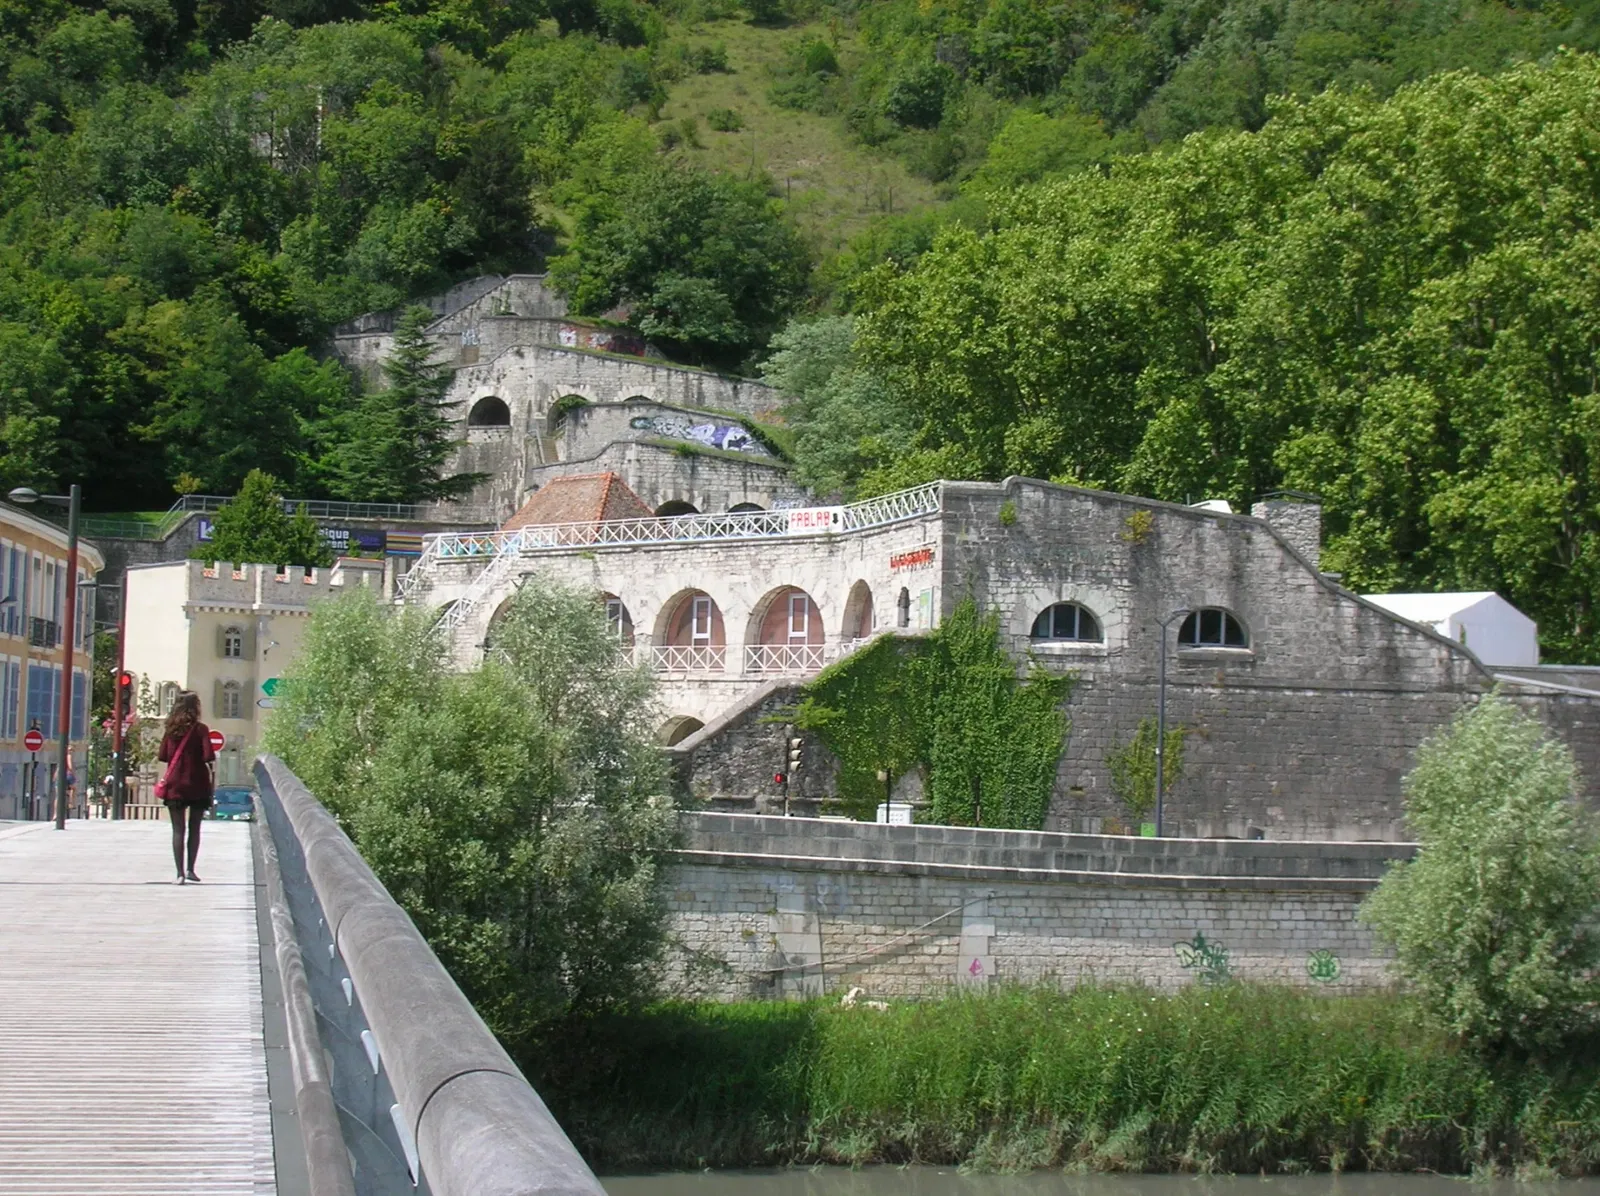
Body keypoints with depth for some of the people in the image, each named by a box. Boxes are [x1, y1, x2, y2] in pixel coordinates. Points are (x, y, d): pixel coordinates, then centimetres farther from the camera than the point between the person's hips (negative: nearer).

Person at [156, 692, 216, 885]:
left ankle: (180, 873, -3)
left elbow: (163, 756, 3)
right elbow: (208, 758, -13)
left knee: (178, 830, 4)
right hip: (197, 784, -2)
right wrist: (213, 778, -2)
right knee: (194, 828, 14)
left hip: (175, 784, 2)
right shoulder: (200, 729, -8)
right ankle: (190, 869, 12)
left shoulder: (171, 729, 2)